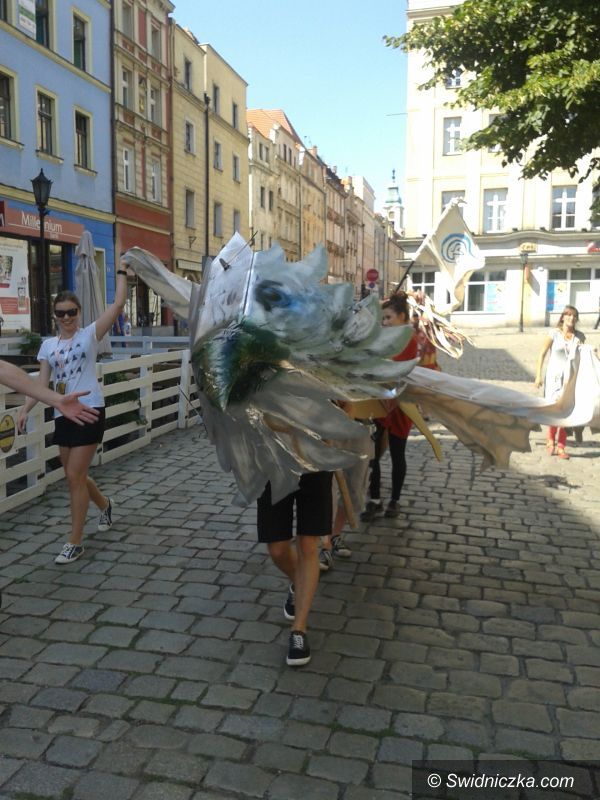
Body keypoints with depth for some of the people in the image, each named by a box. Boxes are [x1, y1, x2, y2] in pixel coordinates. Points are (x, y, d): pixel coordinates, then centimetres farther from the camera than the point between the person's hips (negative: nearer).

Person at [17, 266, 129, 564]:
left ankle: (75, 542, 4)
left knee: (74, 477, -7)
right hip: (62, 415, 5)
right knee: (74, 476, 14)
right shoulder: (48, 345, 10)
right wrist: (25, 409, -7)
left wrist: (122, 273, -4)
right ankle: (105, 504, 45)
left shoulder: (90, 334, -2)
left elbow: (118, 304, -9)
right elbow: (42, 383, 6)